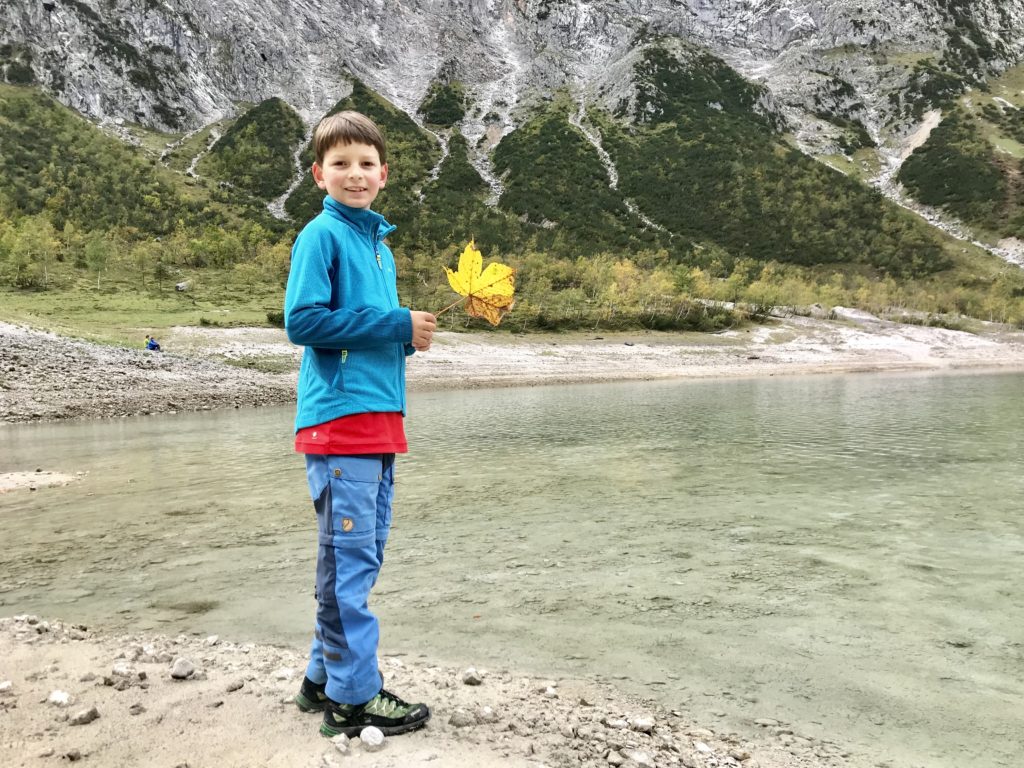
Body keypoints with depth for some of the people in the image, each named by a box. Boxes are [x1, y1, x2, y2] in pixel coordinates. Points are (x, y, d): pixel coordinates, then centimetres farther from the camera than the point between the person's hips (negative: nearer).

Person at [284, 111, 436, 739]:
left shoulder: (381, 245, 19)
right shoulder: (321, 236, -5)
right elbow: (303, 320, -15)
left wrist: (409, 333, 4)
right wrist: (396, 323, -14)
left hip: (380, 416, 8)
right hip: (338, 417, -8)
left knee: (363, 555, 13)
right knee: (350, 557, -3)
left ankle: (327, 674, 26)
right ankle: (355, 697, 8)